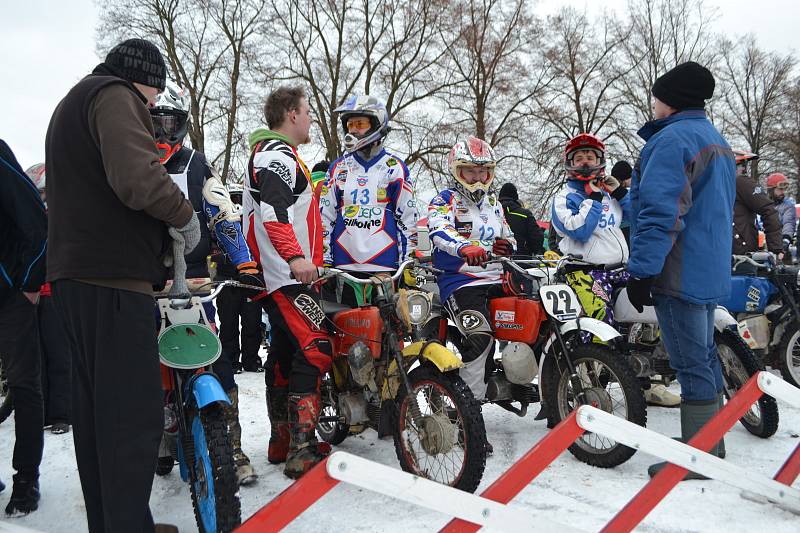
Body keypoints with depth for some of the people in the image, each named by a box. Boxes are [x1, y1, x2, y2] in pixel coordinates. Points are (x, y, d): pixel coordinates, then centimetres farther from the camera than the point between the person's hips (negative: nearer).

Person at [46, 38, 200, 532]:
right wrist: (186, 215, -7)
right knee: (136, 412, -9)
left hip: (74, 274, 11)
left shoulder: (73, 103, 28)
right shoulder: (115, 96, -5)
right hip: (113, 274, -10)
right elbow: (138, 178, -24)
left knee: (97, 408, 14)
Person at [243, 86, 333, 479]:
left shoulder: (268, 153, 26)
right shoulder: (279, 155, -9)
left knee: (285, 354, 13)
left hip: (278, 277, 11)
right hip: (289, 276, -11)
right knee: (314, 350, -16)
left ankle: (281, 442, 21)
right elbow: (274, 210, -25)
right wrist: (295, 256, -36)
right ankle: (302, 453, -17)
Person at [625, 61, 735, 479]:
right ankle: (711, 447, 27)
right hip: (712, 271, 10)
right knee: (704, 358, 16)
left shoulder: (672, 139, -14)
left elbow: (661, 212, -23)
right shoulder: (717, 141, 19)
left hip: (680, 273, -10)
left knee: (691, 363, -5)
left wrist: (641, 270, -22)